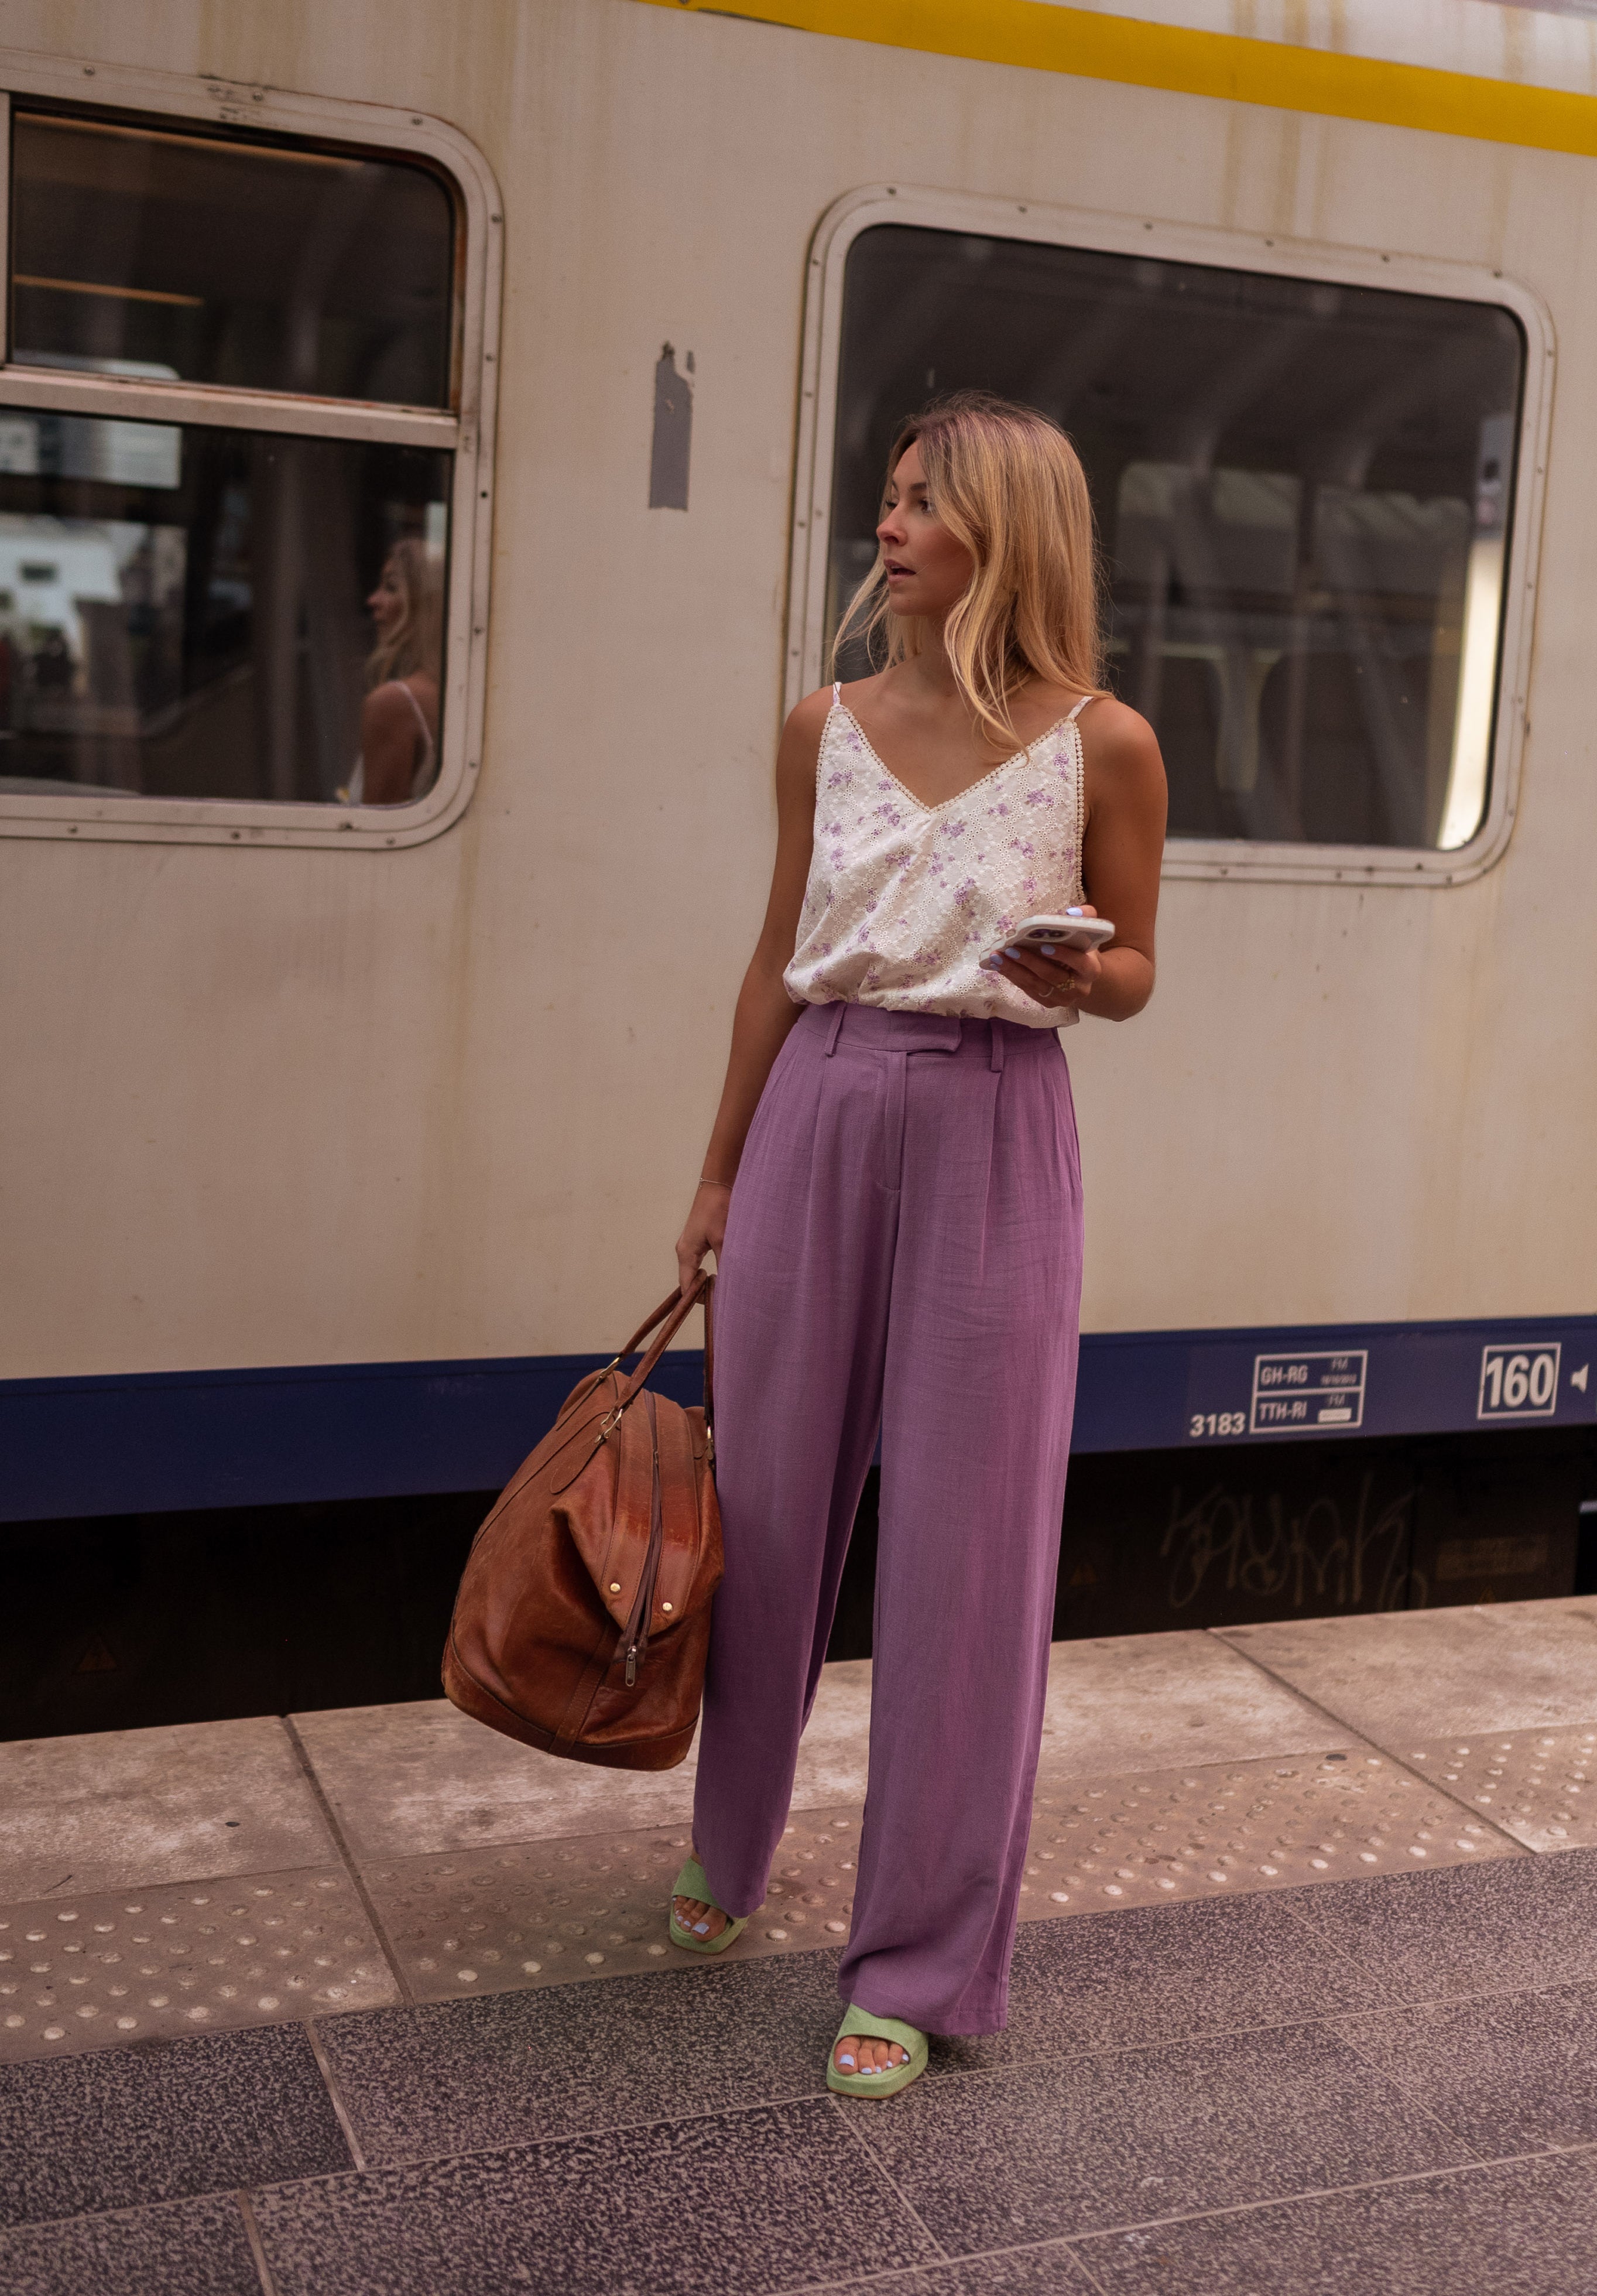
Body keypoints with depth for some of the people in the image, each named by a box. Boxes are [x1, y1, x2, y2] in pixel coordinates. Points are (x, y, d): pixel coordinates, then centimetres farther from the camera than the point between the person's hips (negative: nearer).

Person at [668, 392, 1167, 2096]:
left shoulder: (1100, 744, -5)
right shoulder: (827, 728, 5)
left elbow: (1135, 973, 4)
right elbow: (779, 961, 11)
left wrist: (1080, 978, -20)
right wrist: (720, 1173, 12)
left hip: (989, 1138, -3)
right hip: (818, 1120, 4)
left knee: (962, 1554, 2)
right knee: (768, 1505, 13)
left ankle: (916, 1967, 18)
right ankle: (729, 1850, 40)